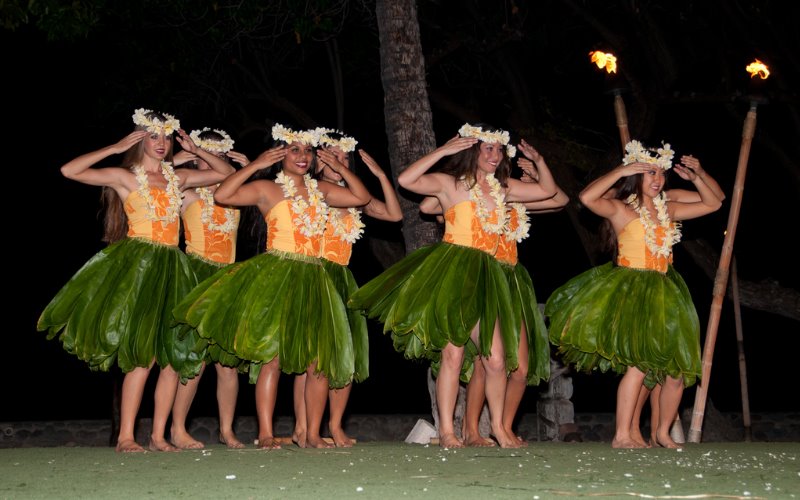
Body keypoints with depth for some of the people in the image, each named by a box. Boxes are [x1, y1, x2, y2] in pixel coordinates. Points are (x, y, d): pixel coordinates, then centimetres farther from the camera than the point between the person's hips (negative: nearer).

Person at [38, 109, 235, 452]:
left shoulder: (177, 178, 15)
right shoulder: (124, 177, 1)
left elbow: (224, 173, 23)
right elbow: (69, 171, -9)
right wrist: (115, 148, -6)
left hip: (171, 267, 6)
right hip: (137, 265, -6)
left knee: (173, 354, 1)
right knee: (143, 353, -12)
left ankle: (158, 435, 7)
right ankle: (125, 436, -6)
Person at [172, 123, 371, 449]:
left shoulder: (321, 191, 15)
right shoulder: (266, 189, 2)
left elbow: (362, 197, 18)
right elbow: (221, 196, -10)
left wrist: (340, 168, 10)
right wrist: (255, 165, -10)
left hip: (312, 280, 5)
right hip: (276, 275, -5)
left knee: (319, 360, 1)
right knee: (272, 354, -10)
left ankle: (313, 434, 8)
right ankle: (265, 434, -6)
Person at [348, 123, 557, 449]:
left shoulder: (503, 188, 17)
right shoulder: (449, 183, 2)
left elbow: (548, 190, 24)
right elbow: (406, 180, -13)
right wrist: (442, 151, -11)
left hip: (484, 276, 5)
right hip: (451, 270, -5)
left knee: (496, 359, 2)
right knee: (453, 352, -8)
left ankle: (498, 426, 17)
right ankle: (446, 431, -2)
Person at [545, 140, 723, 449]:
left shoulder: (668, 210, 14)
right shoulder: (620, 209, -4)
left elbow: (713, 203, 23)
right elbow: (587, 197, -24)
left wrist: (694, 177, 7)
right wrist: (622, 170, -18)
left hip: (663, 294, 7)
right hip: (630, 292, -6)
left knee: (676, 370, 7)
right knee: (639, 363, -20)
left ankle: (662, 432, 25)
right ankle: (622, 436, -13)